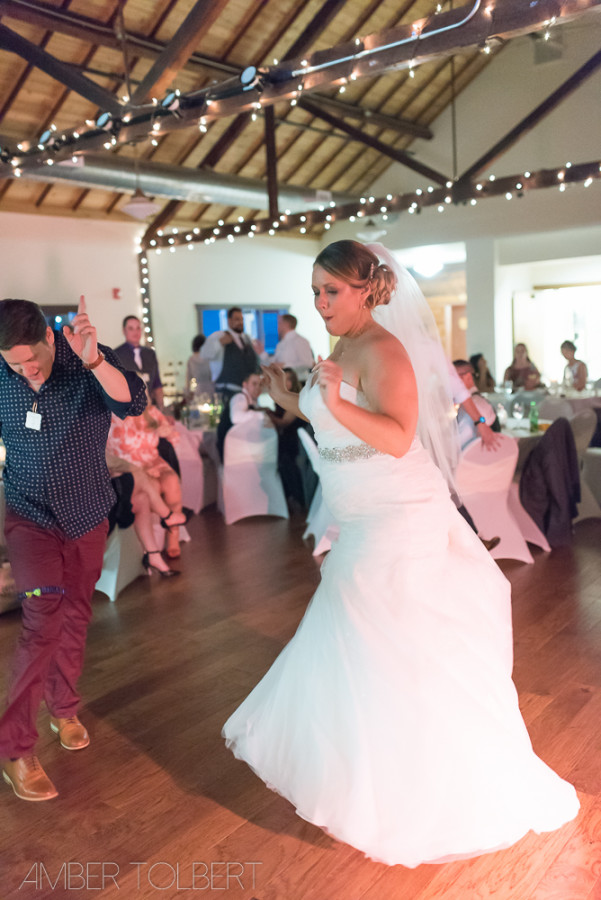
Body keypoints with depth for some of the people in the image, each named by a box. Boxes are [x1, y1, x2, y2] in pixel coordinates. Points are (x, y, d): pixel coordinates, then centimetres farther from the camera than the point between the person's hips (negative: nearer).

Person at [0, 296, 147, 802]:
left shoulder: (90, 362, -17)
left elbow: (132, 404, -36)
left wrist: (94, 360, -50)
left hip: (87, 515, 1)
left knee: (75, 618, 15)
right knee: (44, 622, -12)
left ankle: (64, 709, 37)